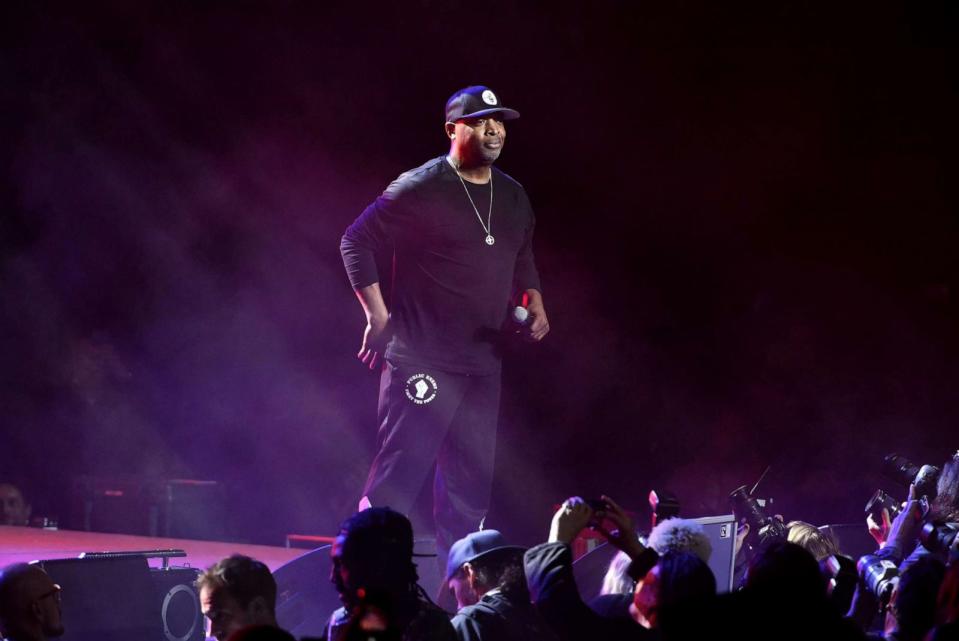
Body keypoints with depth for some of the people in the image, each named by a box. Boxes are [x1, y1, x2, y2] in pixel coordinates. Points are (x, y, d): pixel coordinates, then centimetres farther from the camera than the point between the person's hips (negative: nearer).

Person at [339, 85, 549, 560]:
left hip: (482, 361, 7)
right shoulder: (420, 189, -9)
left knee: (472, 481, 11)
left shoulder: (513, 198, 13)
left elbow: (522, 261, 27)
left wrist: (534, 304, 8)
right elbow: (356, 242, -8)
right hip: (422, 359, -7)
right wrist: (377, 316, -13)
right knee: (400, 470, -9)